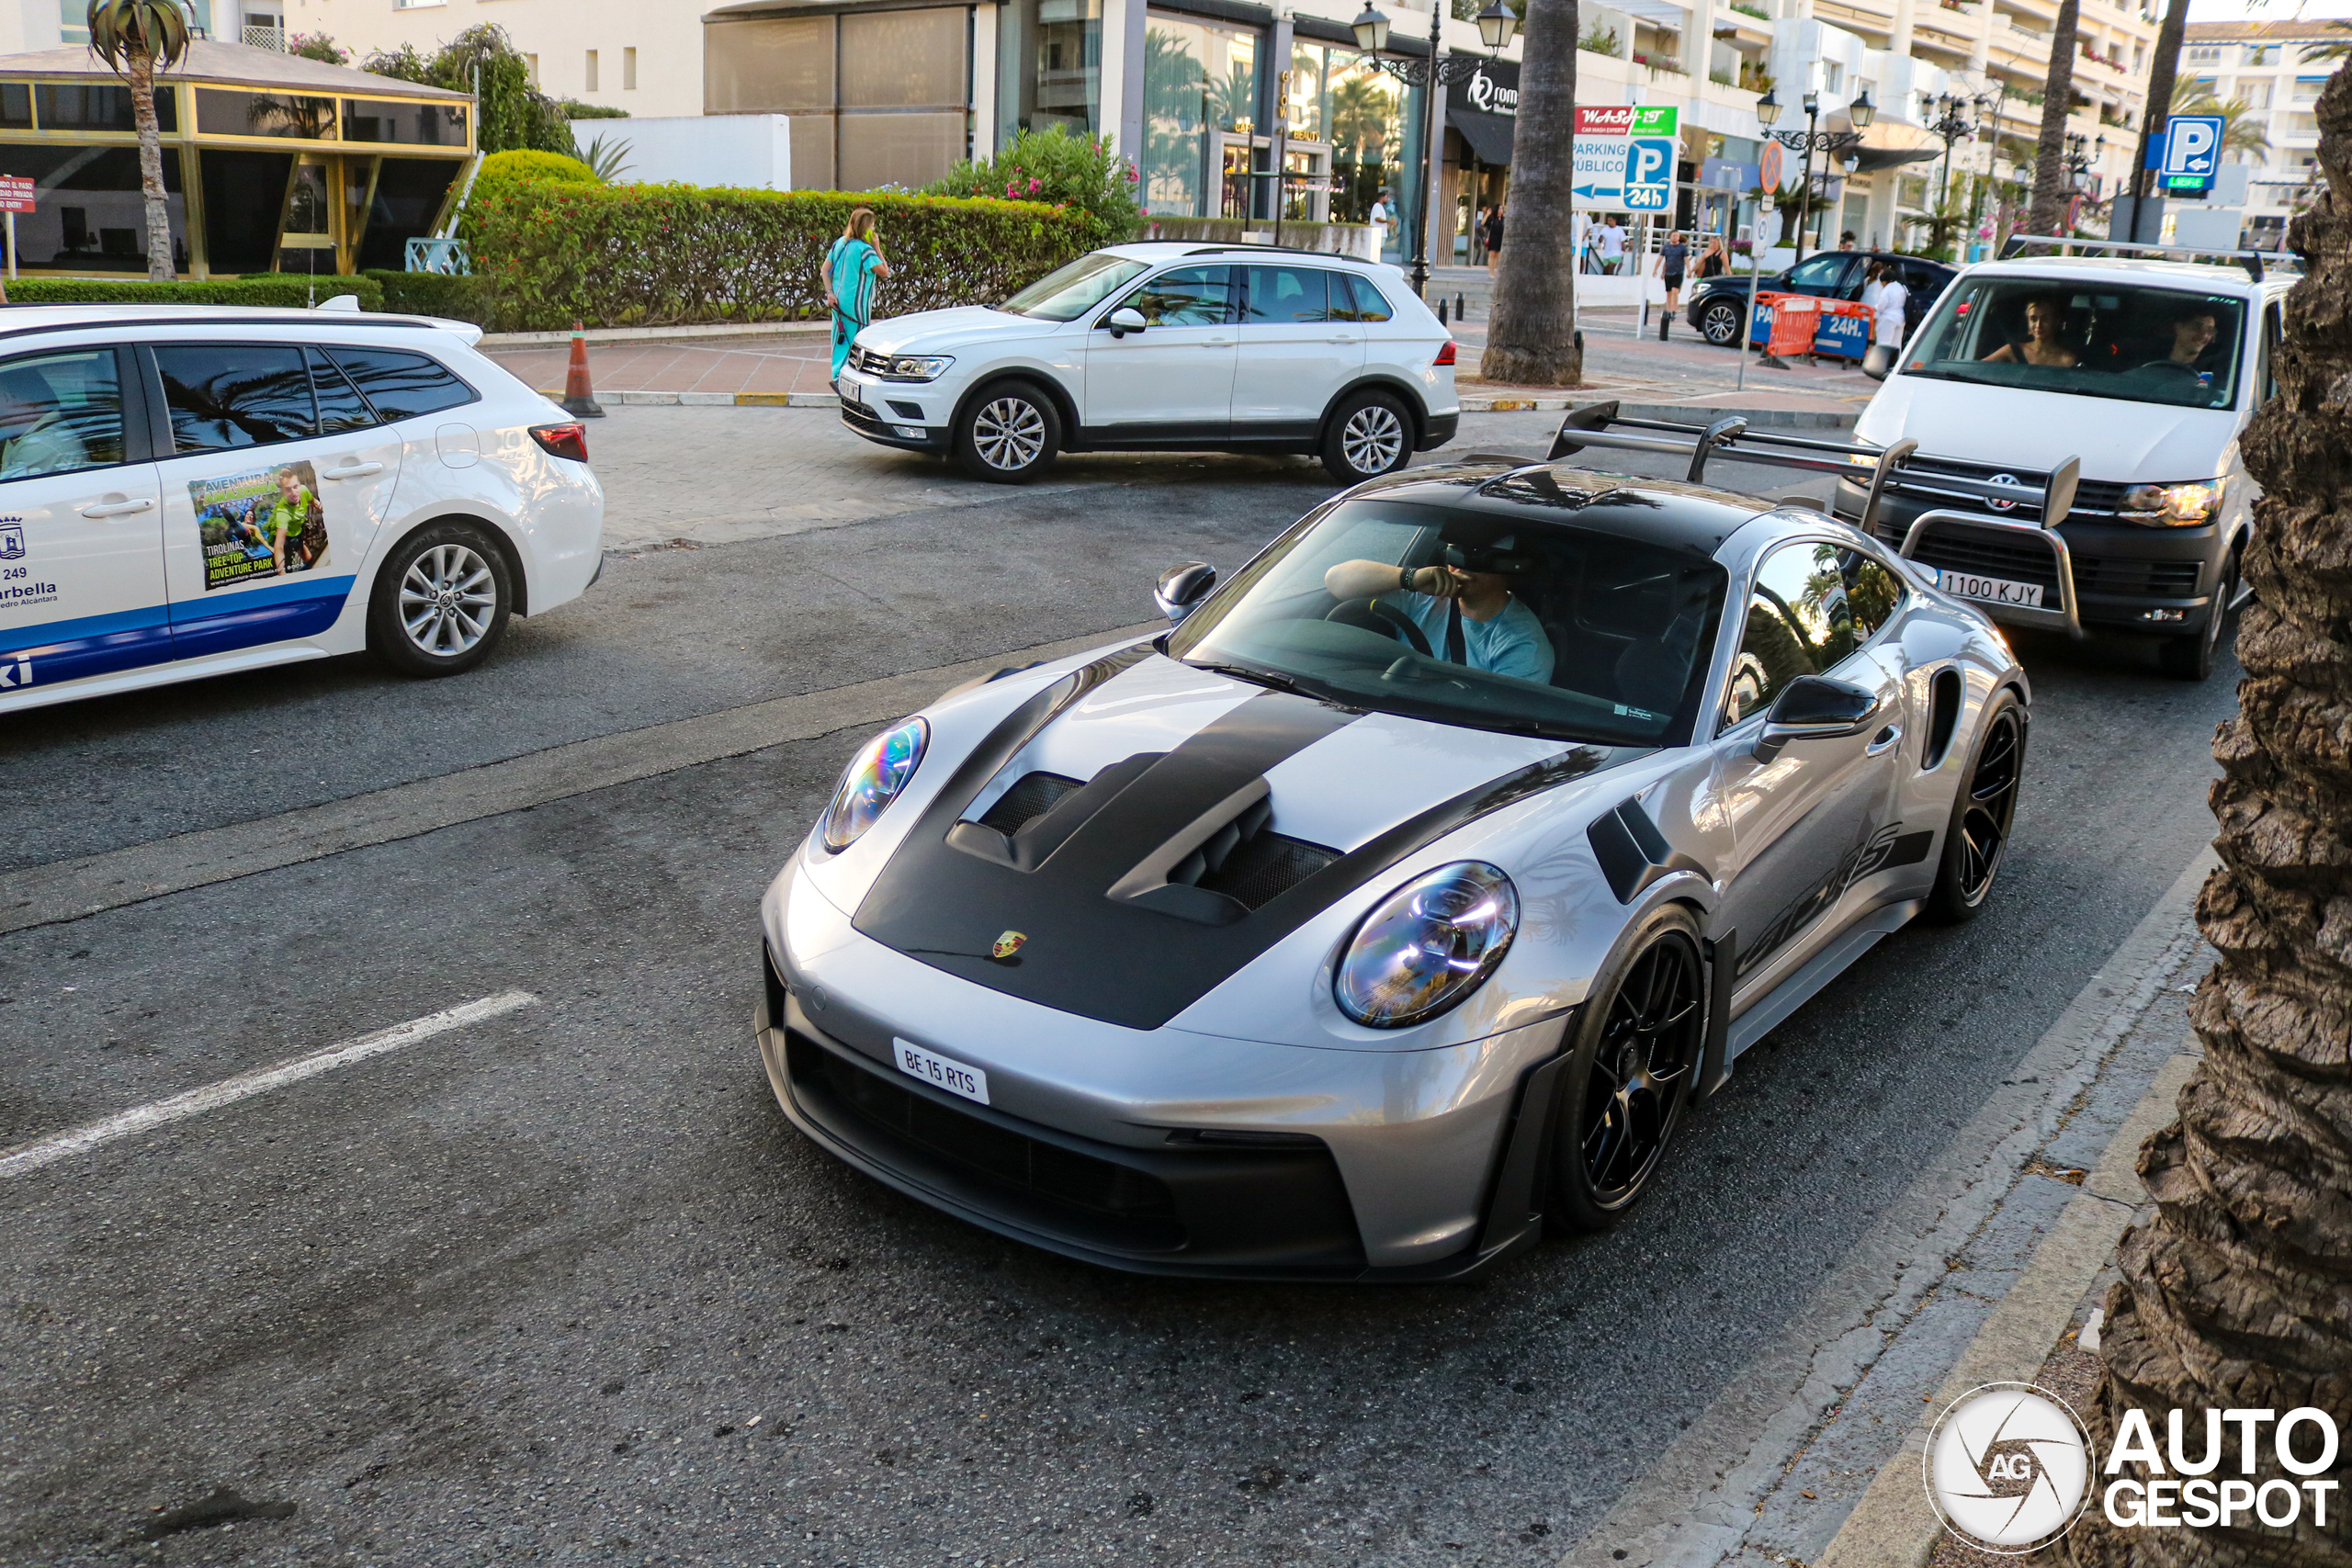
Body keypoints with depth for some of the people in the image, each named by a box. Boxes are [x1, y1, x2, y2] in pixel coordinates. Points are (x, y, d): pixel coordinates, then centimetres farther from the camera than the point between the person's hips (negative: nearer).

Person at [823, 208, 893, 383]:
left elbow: (825, 270, 7)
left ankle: (838, 377, 22)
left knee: (840, 340, 16)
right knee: (856, 342, 2)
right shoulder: (864, 249, -17)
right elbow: (884, 272, -15)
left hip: (838, 302, 8)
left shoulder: (840, 243, 7)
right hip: (857, 305, -8)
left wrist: (830, 293, 3)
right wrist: (877, 248, -9)